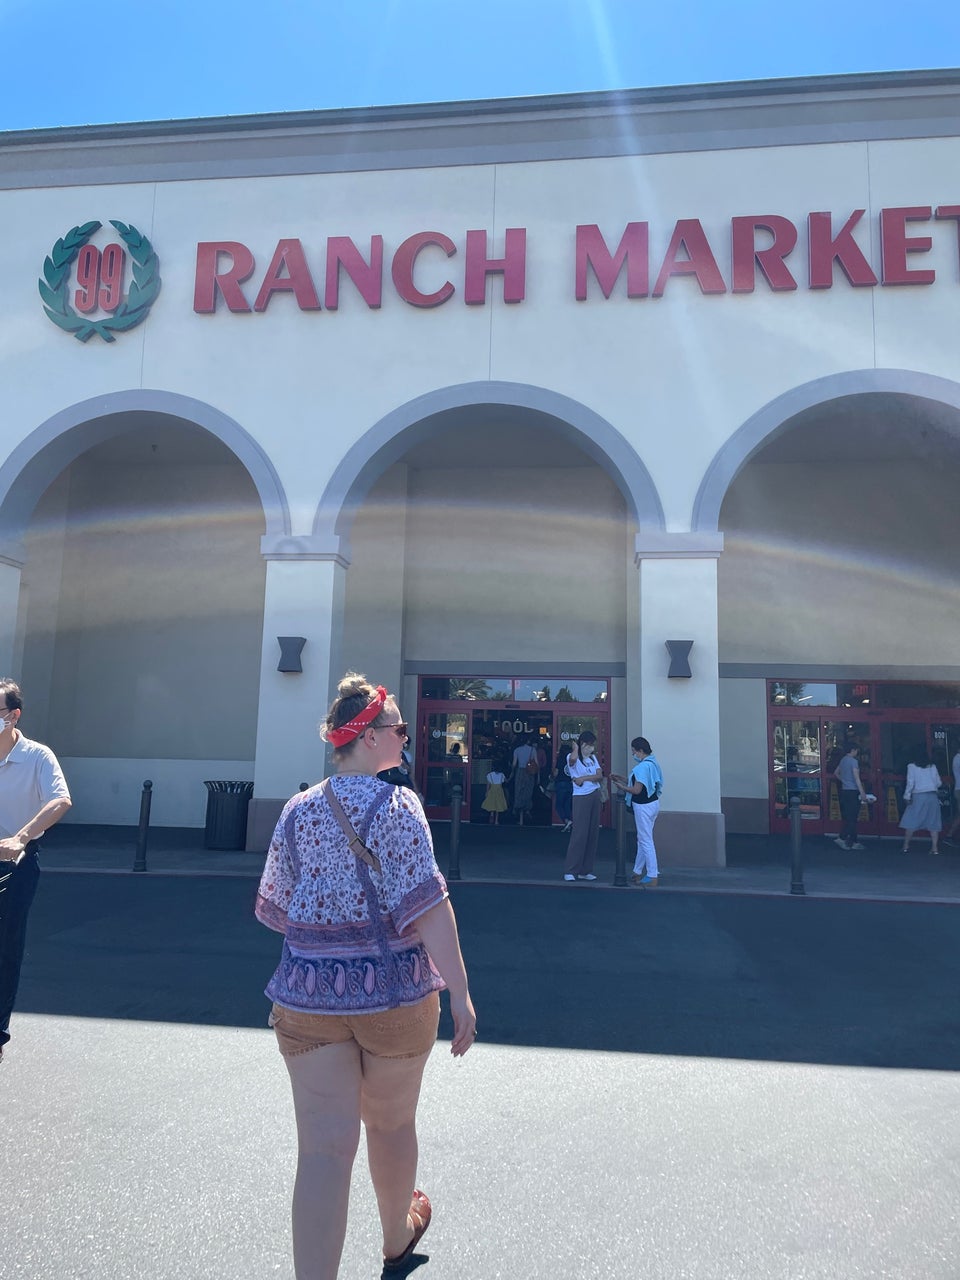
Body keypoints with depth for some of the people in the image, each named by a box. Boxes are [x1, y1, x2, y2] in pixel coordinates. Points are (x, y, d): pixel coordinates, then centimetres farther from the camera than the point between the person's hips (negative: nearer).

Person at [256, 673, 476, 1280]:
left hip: (308, 996, 2)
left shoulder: (298, 810, 0)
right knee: (392, 1123, 22)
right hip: (395, 994, -2)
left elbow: (276, 908, 6)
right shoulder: (396, 805, -14)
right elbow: (427, 907, -20)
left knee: (324, 1146, 7)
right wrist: (460, 994, -17)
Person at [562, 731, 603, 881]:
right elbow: (573, 759, -34)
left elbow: (599, 775, 1)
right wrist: (576, 747, -17)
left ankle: (585, 870, 13)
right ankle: (570, 871, -5)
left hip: (595, 795, 7)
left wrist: (584, 778, -12)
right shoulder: (572, 758, -7)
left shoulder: (593, 758, 14)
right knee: (579, 834, -10)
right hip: (581, 797, -7)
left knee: (593, 833, 6)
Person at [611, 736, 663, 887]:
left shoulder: (643, 766, -21)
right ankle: (638, 872, 26)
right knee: (642, 839, 17)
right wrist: (621, 779, 13)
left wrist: (620, 786, -8)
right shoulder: (652, 763, 10)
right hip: (652, 803, 10)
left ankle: (652, 877, 2)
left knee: (645, 841, -3)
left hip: (644, 806, -10)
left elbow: (637, 790, -22)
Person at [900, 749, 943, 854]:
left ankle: (906, 846, 5)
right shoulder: (933, 766, 9)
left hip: (918, 796, -3)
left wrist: (907, 796, 1)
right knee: (933, 822, 6)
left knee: (911, 821, 3)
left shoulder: (912, 766, 0)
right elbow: (938, 783, 11)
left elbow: (910, 783, -4)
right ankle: (934, 848, 2)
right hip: (932, 795, 3)